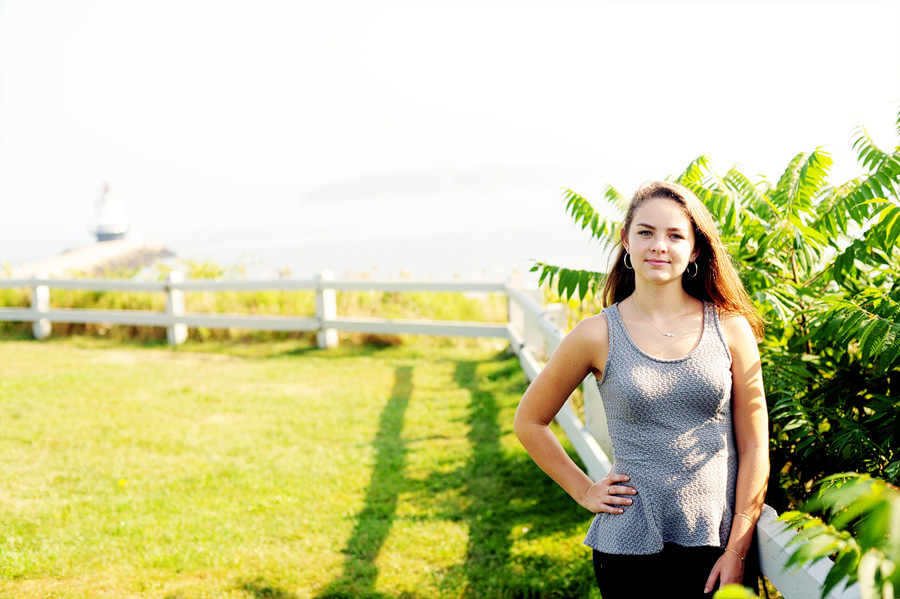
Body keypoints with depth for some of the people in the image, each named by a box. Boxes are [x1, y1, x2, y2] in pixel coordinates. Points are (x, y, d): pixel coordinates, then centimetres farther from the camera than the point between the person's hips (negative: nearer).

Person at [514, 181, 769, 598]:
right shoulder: (597, 336, -4)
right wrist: (585, 492, 3)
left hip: (717, 544, 1)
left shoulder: (730, 328, -1)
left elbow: (754, 446, 0)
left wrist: (737, 551, -4)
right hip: (630, 547, -1)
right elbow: (529, 422, 9)